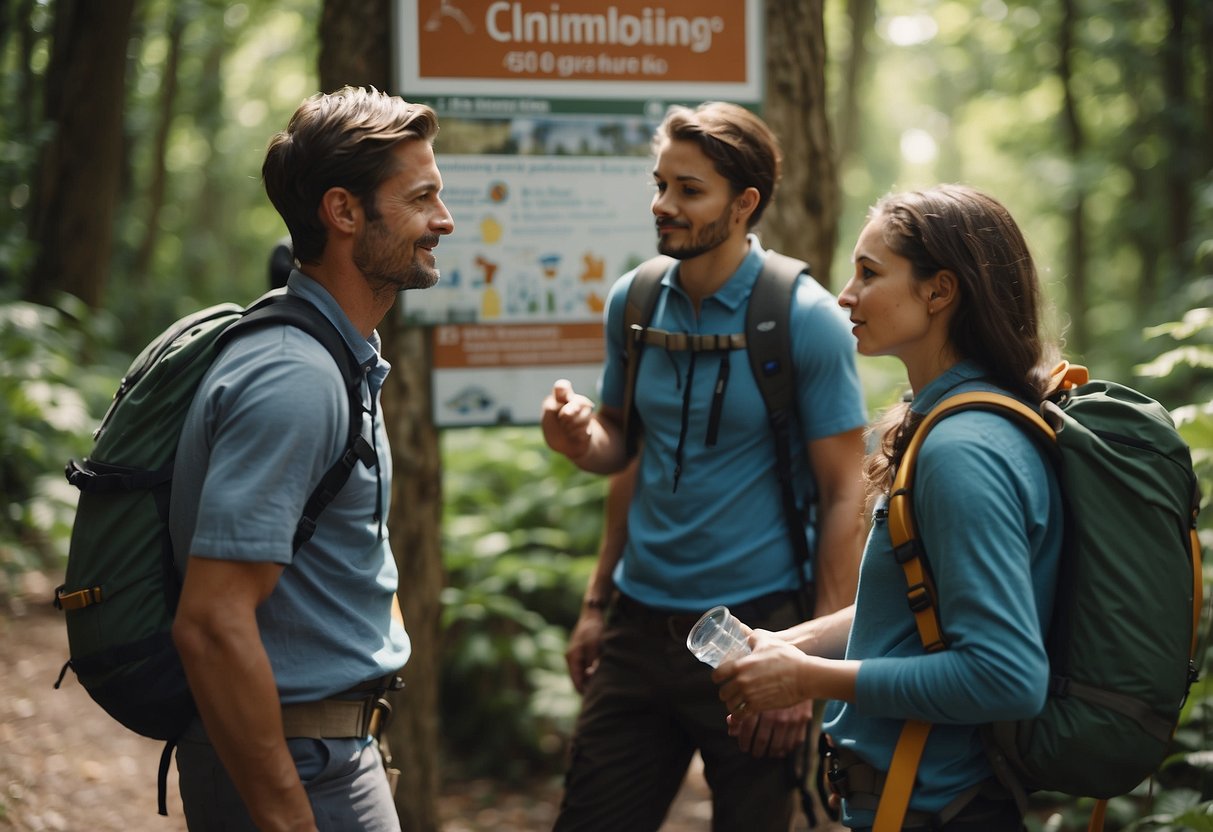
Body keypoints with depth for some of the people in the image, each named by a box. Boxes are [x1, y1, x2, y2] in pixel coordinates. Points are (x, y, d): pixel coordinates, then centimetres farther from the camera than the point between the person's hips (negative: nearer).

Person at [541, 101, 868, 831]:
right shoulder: (632, 302, 4)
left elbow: (844, 498, -10)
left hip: (756, 630, -4)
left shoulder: (806, 319, -11)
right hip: (641, 626, 5)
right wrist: (584, 441, -3)